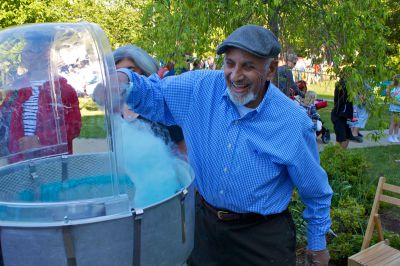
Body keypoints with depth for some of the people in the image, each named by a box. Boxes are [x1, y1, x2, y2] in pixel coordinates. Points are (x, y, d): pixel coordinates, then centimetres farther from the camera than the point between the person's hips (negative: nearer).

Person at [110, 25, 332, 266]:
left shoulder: (294, 123, -17)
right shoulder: (202, 87, -12)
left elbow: (315, 190, -4)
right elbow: (155, 94, -1)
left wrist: (318, 243, 6)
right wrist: (125, 81, -24)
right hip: (204, 221, 4)